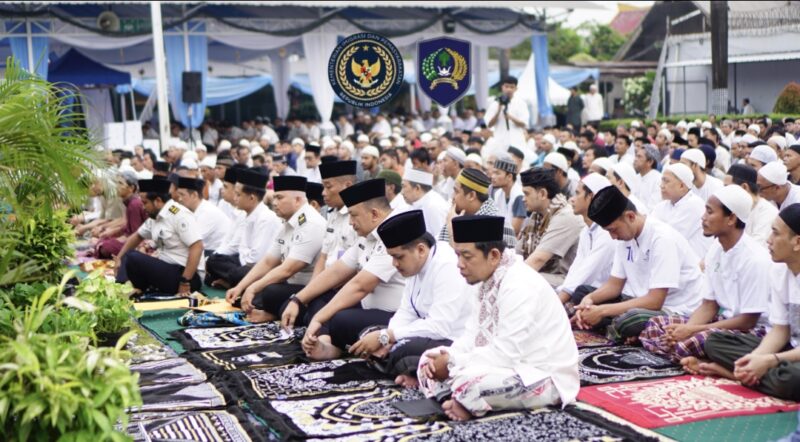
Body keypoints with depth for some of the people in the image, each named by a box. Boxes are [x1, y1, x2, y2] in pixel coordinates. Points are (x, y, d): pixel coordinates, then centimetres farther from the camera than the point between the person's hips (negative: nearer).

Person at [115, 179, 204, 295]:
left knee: (133, 258, -18)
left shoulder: (179, 215, -17)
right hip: (168, 269, 9)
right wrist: (119, 258, 14)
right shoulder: (154, 217, 9)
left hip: (186, 275, -9)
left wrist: (185, 282, -25)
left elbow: (197, 247, -24)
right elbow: (137, 236, 26)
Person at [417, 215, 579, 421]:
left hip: (545, 378, -10)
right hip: (514, 365, 10)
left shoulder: (520, 286, -24)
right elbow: (474, 335, 7)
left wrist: (452, 363, -20)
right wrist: (447, 356, -12)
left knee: (468, 381, -34)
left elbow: (507, 353, -28)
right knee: (429, 361, 7)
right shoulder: (489, 281, 7)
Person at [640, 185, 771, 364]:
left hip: (751, 330, -9)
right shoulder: (715, 250, 5)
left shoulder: (755, 258, -20)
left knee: (686, 344, -33)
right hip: (724, 321, 9)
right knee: (656, 325, -3)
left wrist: (692, 331, -18)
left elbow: (748, 321, -18)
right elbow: (709, 305, 9)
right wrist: (686, 329, -12)